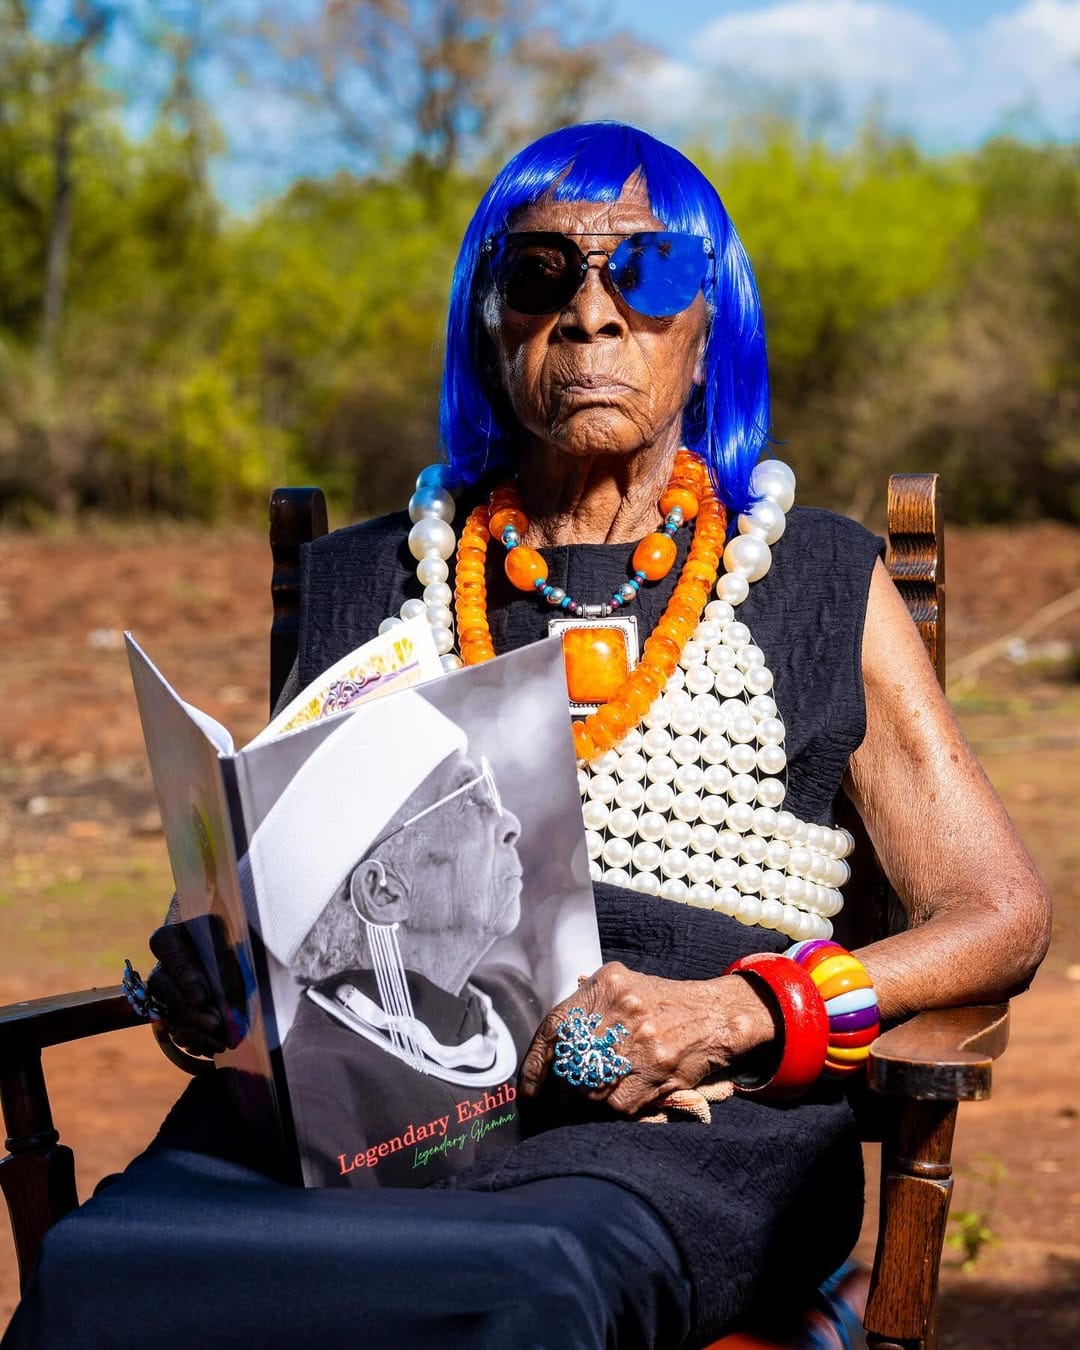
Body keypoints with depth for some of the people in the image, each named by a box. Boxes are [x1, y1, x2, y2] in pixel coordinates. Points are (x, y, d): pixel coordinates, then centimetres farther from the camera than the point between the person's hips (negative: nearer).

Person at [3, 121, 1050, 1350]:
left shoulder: (820, 587, 19)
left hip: (676, 1119, -1)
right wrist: (205, 973, 0)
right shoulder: (369, 582, 26)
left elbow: (1001, 913, 12)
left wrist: (734, 1013, -8)